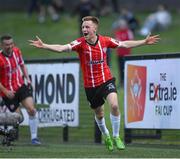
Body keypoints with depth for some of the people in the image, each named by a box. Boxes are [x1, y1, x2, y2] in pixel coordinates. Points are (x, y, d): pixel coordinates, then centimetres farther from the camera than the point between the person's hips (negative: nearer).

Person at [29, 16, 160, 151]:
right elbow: (62, 48, -25)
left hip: (106, 80, 0)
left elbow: (125, 44, 7)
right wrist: (43, 46, -39)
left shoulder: (105, 41, -6)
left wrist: (144, 42, 8)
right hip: (90, 85, 0)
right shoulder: (80, 43, -12)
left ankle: (116, 137, -5)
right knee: (99, 114, 14)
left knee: (114, 105, -23)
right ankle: (106, 135, 45)